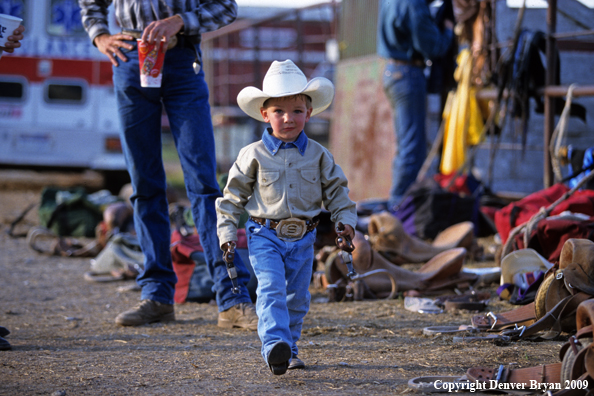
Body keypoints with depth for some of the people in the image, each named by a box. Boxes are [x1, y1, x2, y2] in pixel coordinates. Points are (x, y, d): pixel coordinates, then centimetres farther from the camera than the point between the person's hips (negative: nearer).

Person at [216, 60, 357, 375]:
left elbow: (336, 191, 12)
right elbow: (233, 195, 3)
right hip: (265, 237, -3)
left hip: (302, 239, 3)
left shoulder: (318, 155, 3)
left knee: (297, 297, 9)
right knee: (271, 289, -20)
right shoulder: (254, 155, -3)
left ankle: (288, 348, 22)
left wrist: (345, 220, -2)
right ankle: (274, 345, -31)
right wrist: (227, 233, -2)